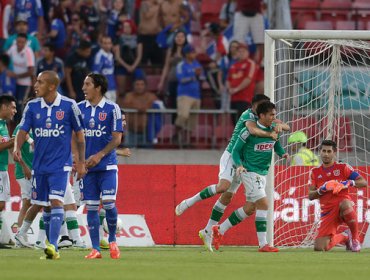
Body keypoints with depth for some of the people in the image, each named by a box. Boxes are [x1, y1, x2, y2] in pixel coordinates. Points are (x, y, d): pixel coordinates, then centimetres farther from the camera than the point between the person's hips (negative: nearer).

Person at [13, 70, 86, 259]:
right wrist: (17, 148, -22)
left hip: (60, 165, -4)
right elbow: (23, 131, -1)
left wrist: (81, 162, 1)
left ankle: (53, 246, -26)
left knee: (56, 202, -18)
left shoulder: (69, 105, -6)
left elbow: (79, 134, 2)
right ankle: (52, 248, 21)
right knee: (45, 207, 10)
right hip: (40, 165, 4)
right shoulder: (32, 107, 1)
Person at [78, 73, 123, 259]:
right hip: (87, 166, 3)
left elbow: (117, 138, -5)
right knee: (91, 206, 0)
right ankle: (95, 249, 4)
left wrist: (99, 155, -16)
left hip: (107, 165, -3)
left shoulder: (112, 109, -3)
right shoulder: (79, 108, 7)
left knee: (108, 202, -12)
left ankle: (112, 240, 12)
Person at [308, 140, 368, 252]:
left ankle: (355, 238, -19)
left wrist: (347, 183, -21)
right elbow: (311, 196, 5)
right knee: (319, 248, -13)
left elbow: (364, 183, -5)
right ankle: (344, 236, 21)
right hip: (327, 211, 3)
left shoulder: (343, 167, 2)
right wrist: (323, 189, -14)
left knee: (345, 204, -44)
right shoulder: (315, 172, 11)